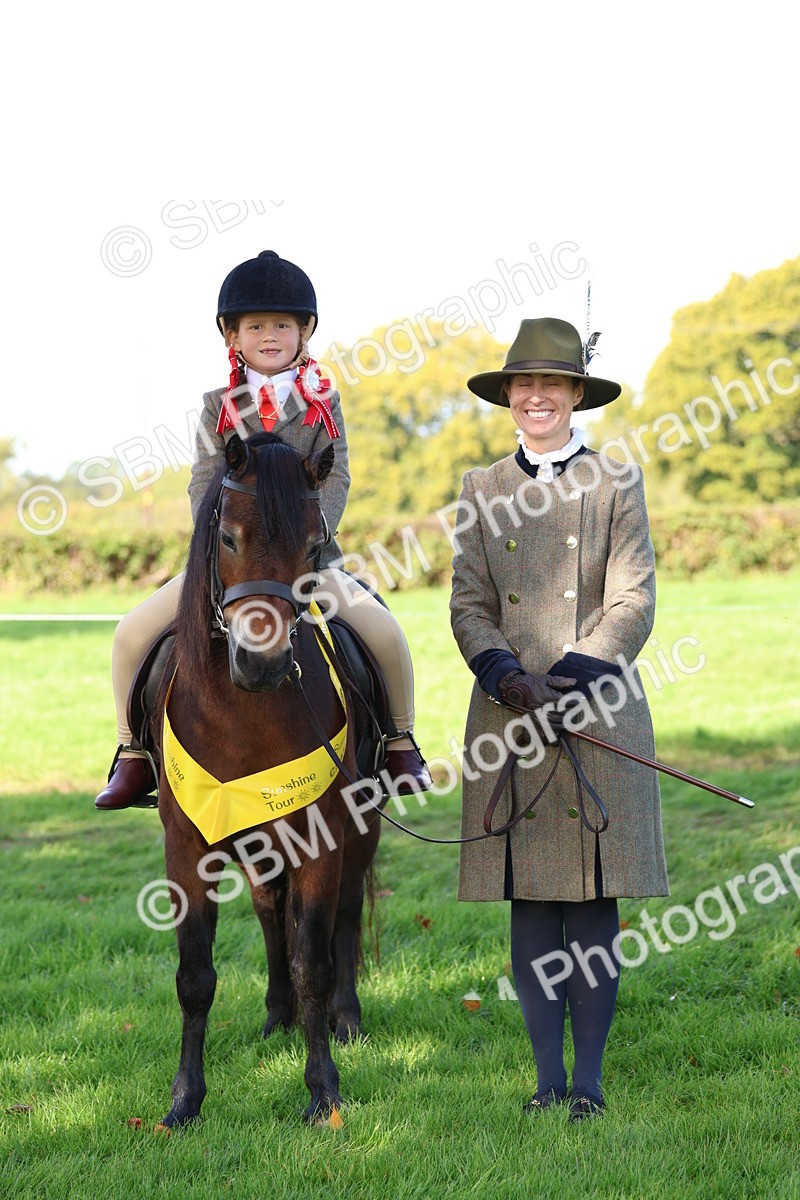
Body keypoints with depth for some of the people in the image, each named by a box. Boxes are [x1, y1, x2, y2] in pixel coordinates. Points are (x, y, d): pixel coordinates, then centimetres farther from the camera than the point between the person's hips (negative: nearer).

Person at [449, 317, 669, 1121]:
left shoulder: (617, 482, 6)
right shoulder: (481, 489, 11)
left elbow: (633, 602, -1)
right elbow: (469, 603, 6)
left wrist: (573, 679, -14)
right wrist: (513, 680, -12)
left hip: (599, 716, -2)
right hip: (510, 716, 2)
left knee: (593, 900, -2)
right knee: (529, 901, 3)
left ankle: (590, 1079, 5)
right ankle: (547, 1076, 10)